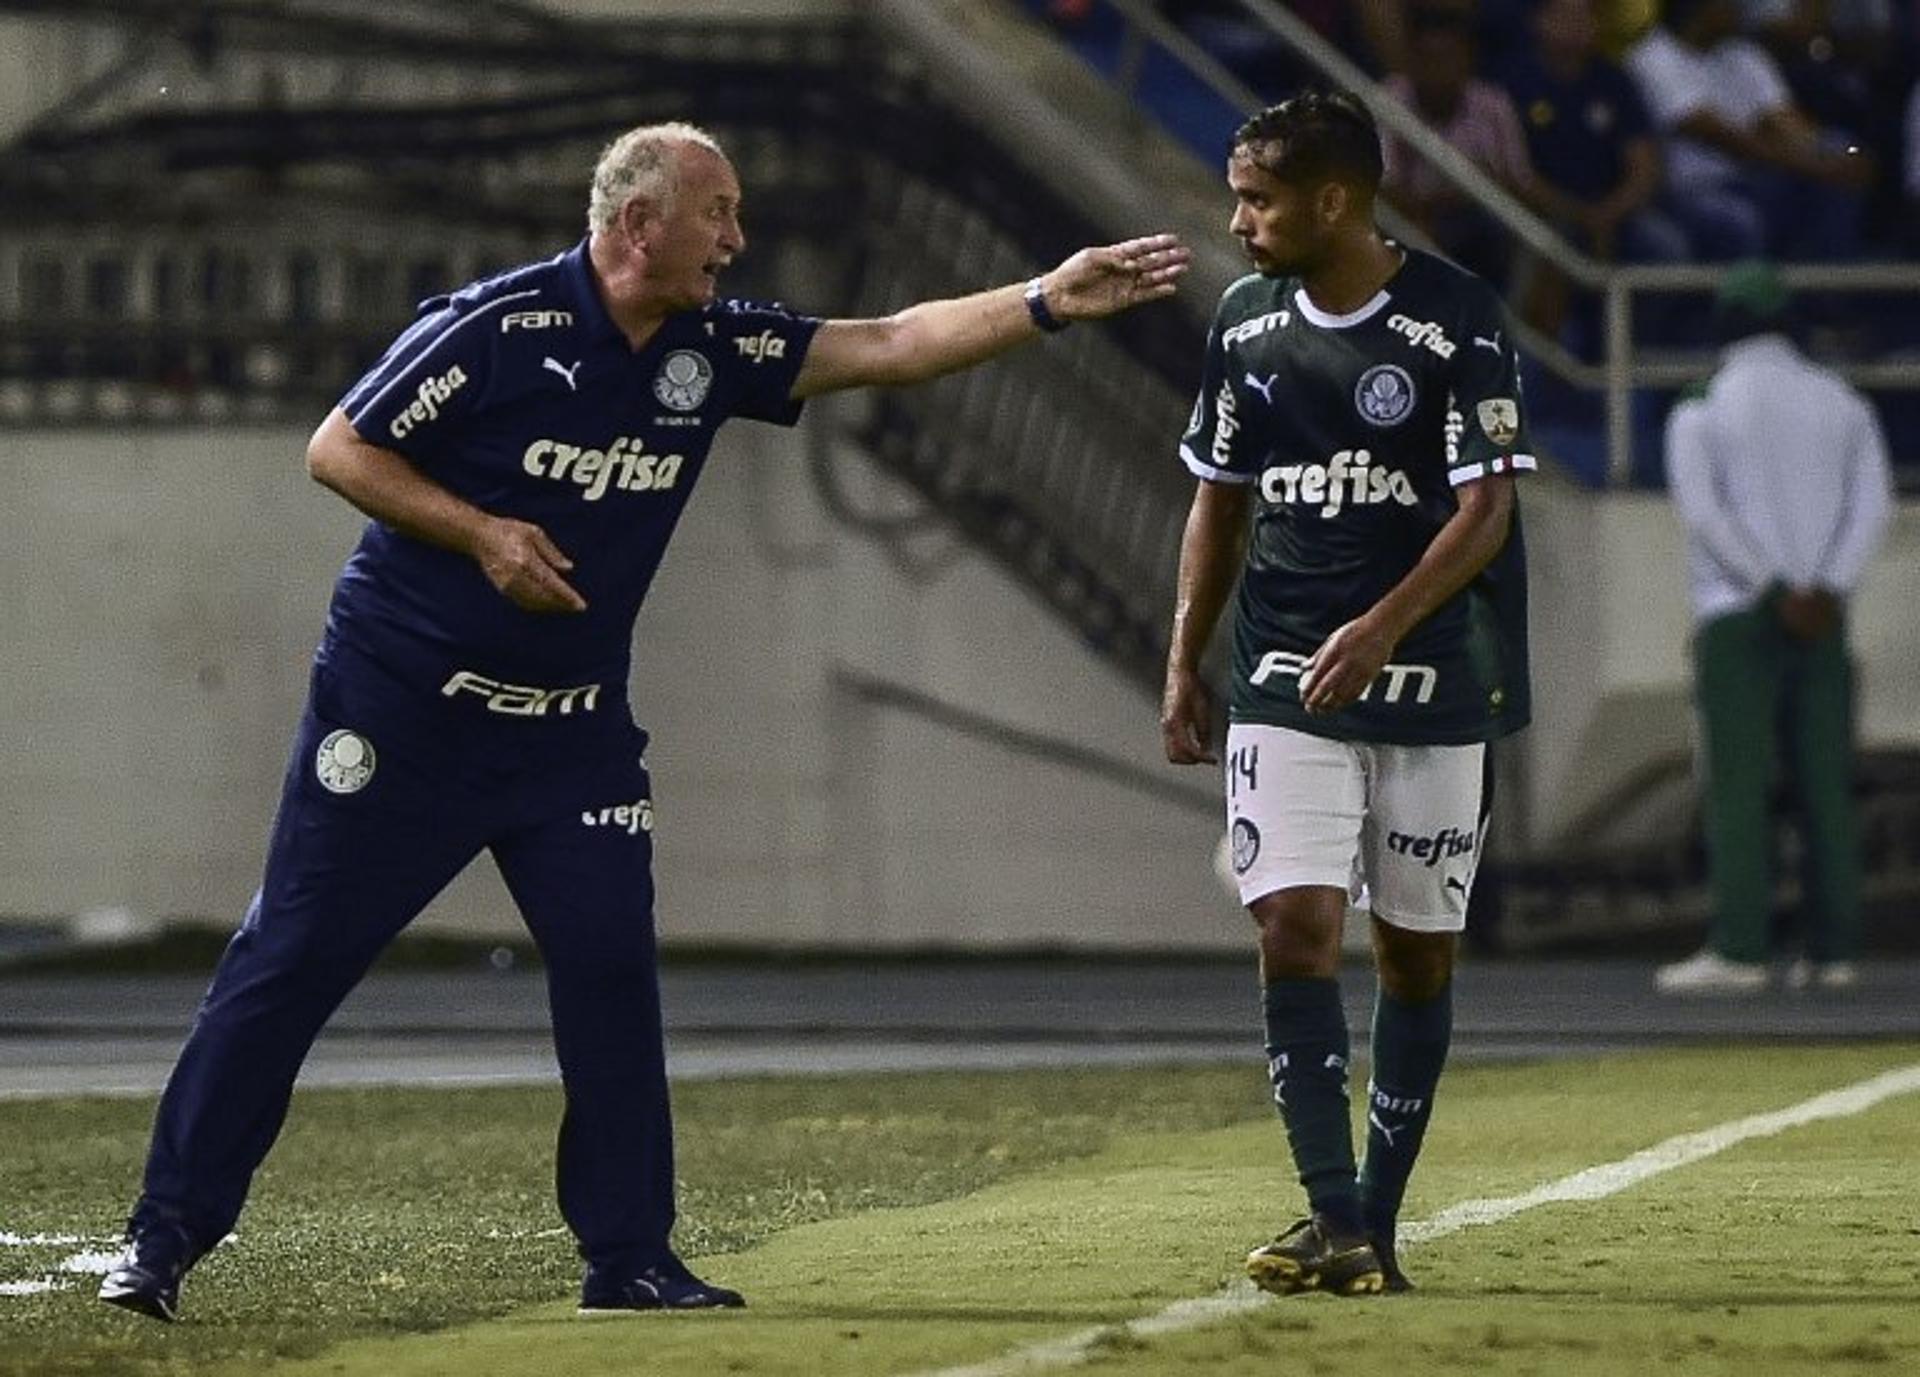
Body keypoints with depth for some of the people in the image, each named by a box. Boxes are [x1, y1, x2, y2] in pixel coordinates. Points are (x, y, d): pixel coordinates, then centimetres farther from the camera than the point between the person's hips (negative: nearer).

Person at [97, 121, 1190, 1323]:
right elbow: (338, 449, -10)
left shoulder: (713, 350, 1)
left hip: (573, 728, 5)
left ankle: (629, 1257, 5)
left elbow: (891, 346, -1)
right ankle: (167, 1236, 2)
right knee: (292, 960, -4)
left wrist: (1046, 305, -12)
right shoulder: (501, 327, -15)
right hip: (401, 707, -5)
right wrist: (482, 535, -20)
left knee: (613, 969, -4)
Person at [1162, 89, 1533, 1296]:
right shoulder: (1248, 322, 6)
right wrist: (1185, 665, 10)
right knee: (1296, 930, -12)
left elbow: (1485, 509, -14)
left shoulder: (1459, 320, -10)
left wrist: (1385, 627, -27)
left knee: (1419, 953, 5)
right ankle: (1334, 1224, -14)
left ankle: (1379, 1221, 15)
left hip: (1431, 685, -3)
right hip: (1286, 685, 3)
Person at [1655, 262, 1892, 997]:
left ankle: (1738, 949, -13)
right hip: (1826, 625, 4)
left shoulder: (1698, 418, -1)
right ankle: (1832, 949, 1)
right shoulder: (1844, 406, 11)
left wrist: (1779, 593, -16)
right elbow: (1873, 504, -1)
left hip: (1738, 616, -4)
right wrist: (1825, 591, -10)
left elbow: (1705, 513, -14)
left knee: (1736, 784, -6)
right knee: (1826, 785, 4)